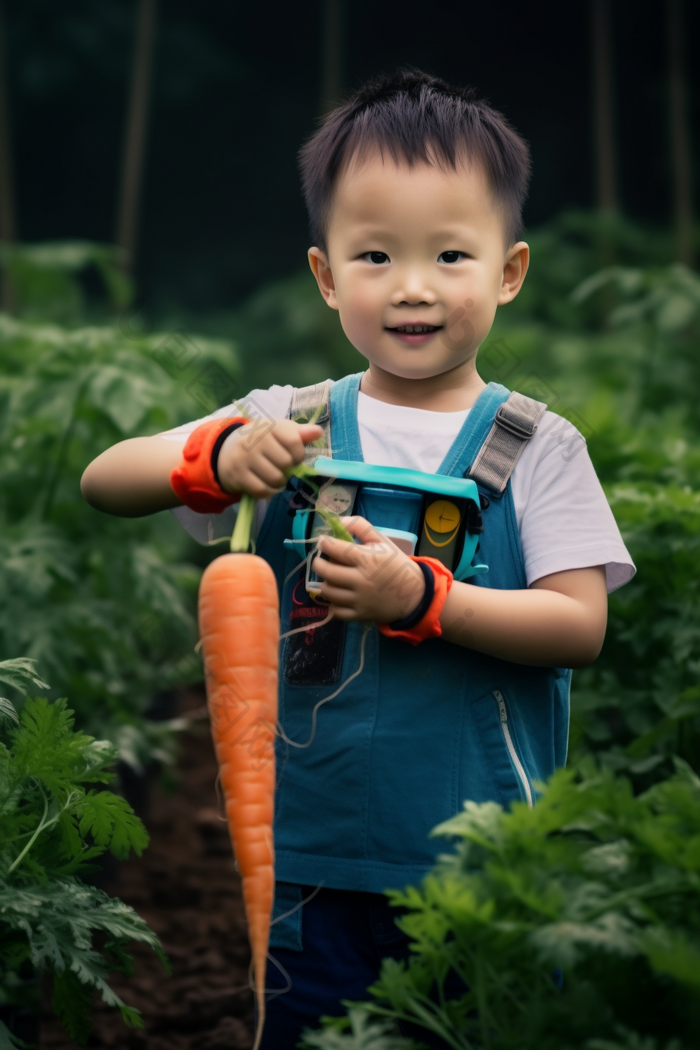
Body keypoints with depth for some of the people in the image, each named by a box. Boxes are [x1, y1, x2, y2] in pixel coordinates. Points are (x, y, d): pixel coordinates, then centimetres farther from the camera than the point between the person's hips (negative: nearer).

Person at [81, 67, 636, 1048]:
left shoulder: (535, 445, -3)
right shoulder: (287, 425, 1)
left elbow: (581, 627, -10)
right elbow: (104, 481, -1)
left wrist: (418, 597, -23)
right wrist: (217, 459, -20)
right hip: (316, 865, 2)